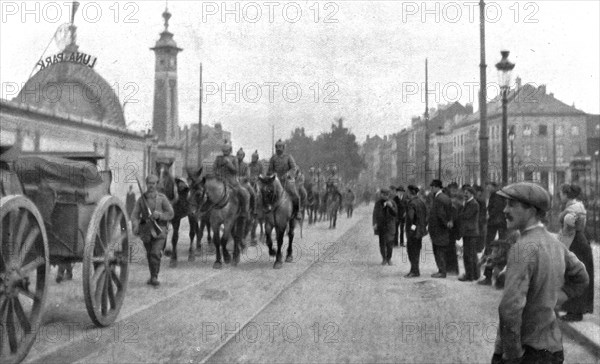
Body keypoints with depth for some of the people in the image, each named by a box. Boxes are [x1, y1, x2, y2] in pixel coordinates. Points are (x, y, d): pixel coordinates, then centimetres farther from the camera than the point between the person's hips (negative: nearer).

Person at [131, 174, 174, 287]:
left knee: (155, 253, -15)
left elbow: (171, 214, -2)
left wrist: (159, 215, -19)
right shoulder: (141, 199, 3)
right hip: (146, 230, 3)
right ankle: (152, 275, 30)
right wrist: (136, 225, -22)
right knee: (149, 254, 14)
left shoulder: (162, 198, -1)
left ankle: (154, 277, -10)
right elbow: (135, 215, -2)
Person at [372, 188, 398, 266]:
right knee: (382, 242, 1)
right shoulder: (378, 203, -1)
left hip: (390, 225, 0)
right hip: (381, 225, 1)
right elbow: (375, 214, -1)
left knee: (390, 242, -7)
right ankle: (384, 259, 15)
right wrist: (374, 223, -12)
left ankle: (389, 258, 9)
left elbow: (395, 213, -5)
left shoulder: (392, 202, -1)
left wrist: (391, 206, -22)